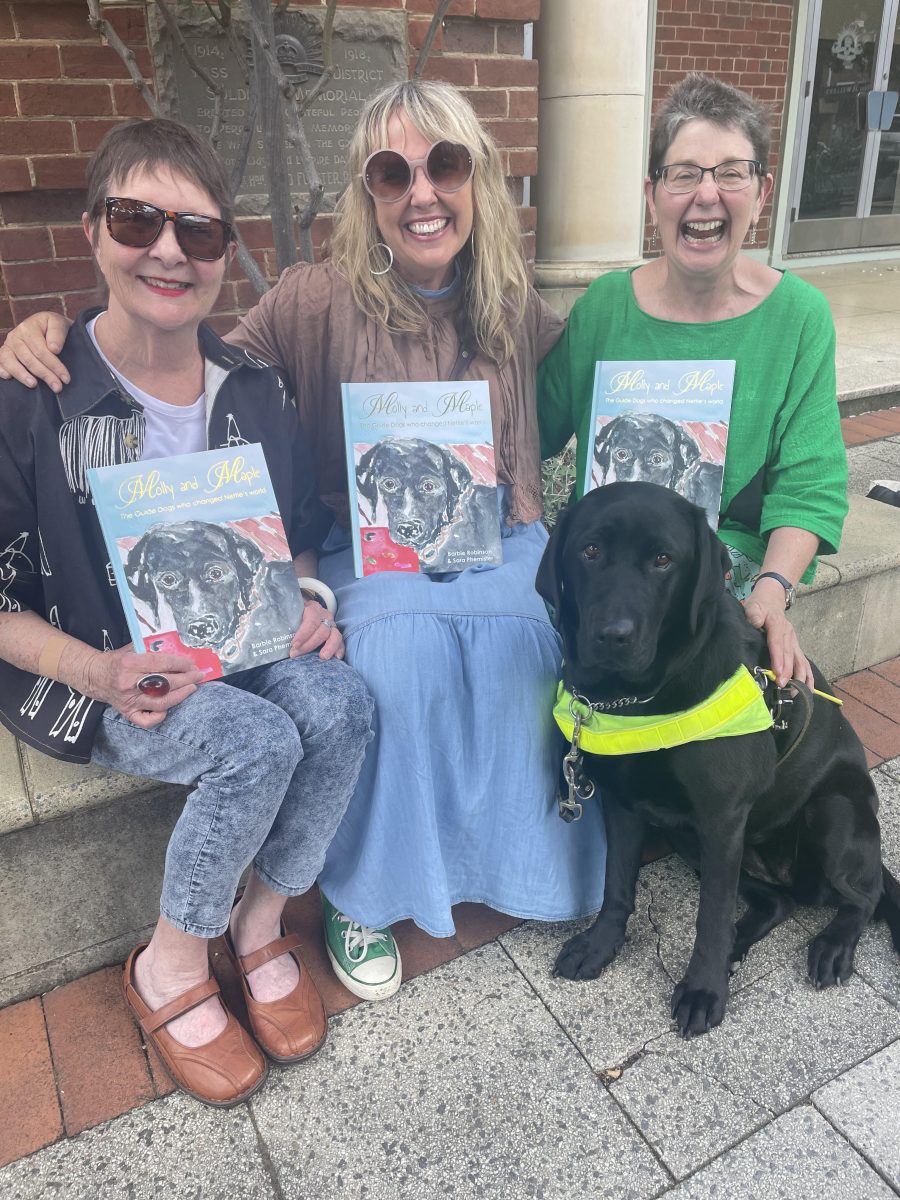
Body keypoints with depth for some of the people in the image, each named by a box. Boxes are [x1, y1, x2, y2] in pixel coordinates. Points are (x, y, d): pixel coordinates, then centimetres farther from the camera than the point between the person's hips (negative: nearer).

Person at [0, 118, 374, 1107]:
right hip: (93, 675, -4)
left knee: (339, 703, -24)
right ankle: (168, 970, 0)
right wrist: (101, 673, -22)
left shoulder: (255, 392, 3)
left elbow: (300, 537, 13)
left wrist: (307, 605, -8)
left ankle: (261, 924, 1)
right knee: (259, 743, -29)